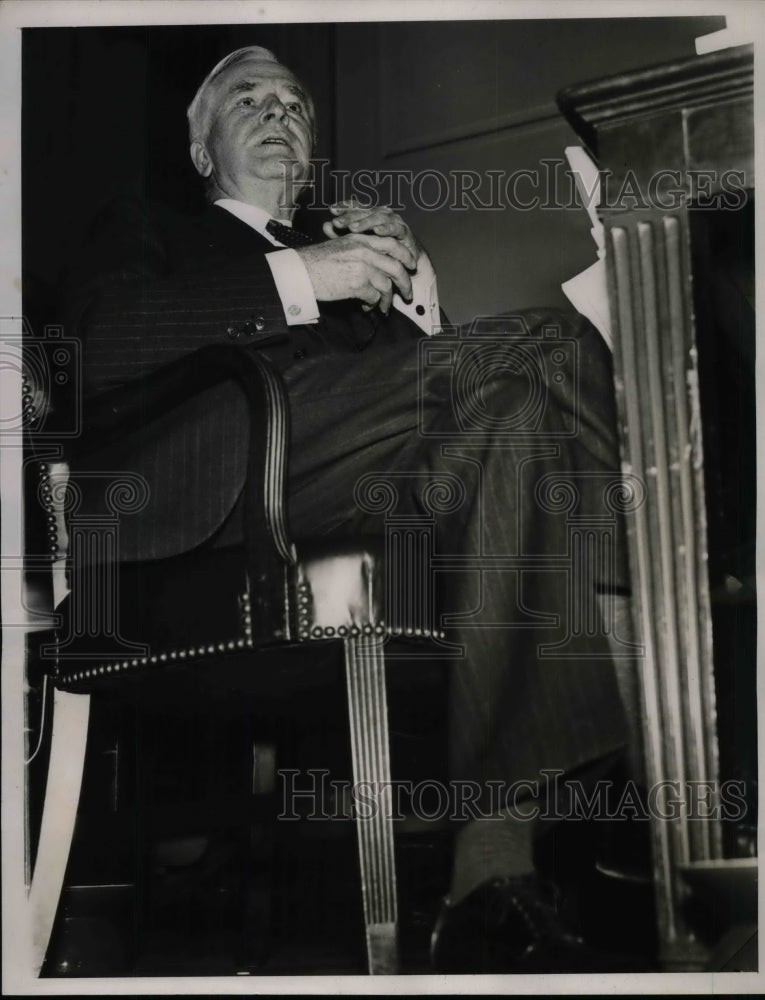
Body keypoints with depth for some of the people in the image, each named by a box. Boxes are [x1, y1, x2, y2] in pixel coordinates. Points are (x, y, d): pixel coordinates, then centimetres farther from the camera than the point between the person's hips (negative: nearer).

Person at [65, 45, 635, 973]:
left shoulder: (346, 254, 42)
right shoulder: (143, 230, 29)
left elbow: (427, 367, 25)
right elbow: (105, 343, 3)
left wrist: (408, 275, 10)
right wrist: (298, 279, -2)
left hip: (396, 487, 5)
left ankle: (497, 858, -38)